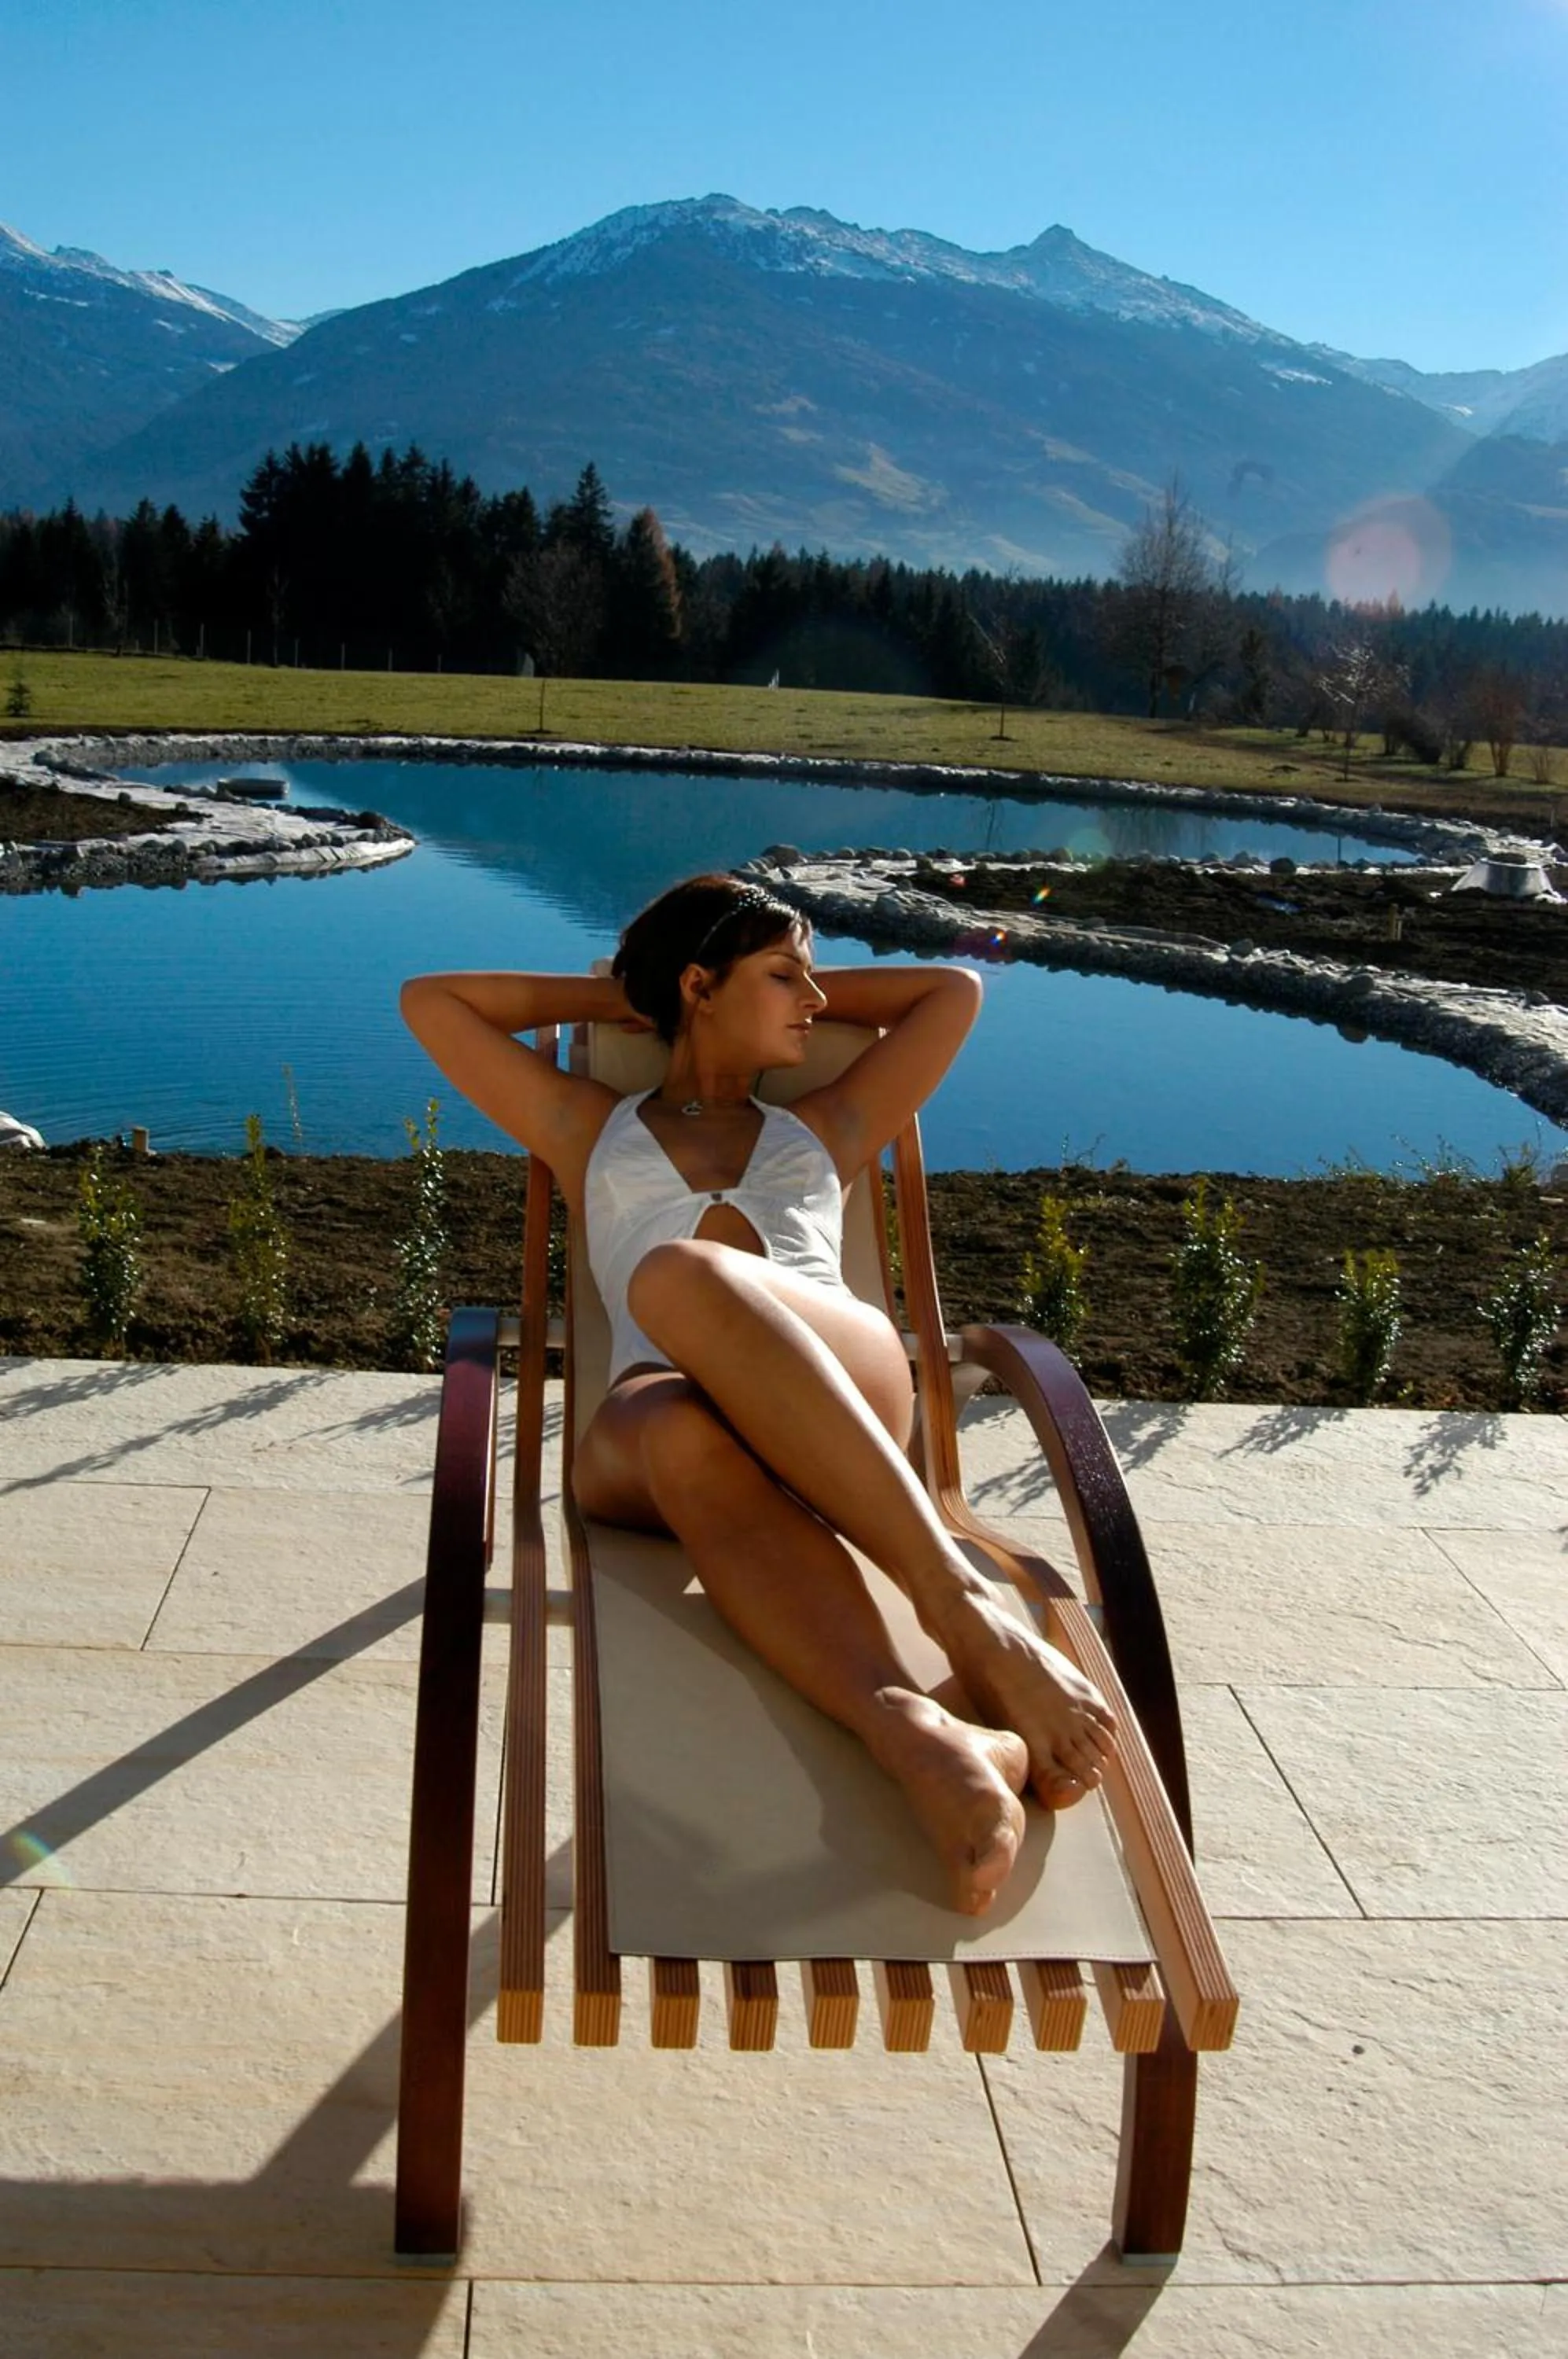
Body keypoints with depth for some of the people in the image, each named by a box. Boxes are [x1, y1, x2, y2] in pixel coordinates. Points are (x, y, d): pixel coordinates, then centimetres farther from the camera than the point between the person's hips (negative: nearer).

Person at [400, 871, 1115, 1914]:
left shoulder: (824, 1132, 35)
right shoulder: (592, 1132, 32)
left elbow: (955, 990, 43)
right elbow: (430, 1001, 33)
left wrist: (806, 993, 44)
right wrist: (612, 997, 37)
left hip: (852, 1403, 1)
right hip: (647, 1443, 0)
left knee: (683, 1275, -35)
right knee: (681, 1433, -40)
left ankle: (965, 1608, -49)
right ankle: (921, 1740, -61)